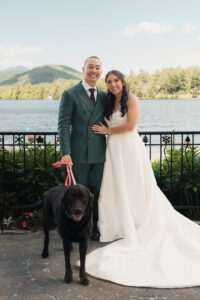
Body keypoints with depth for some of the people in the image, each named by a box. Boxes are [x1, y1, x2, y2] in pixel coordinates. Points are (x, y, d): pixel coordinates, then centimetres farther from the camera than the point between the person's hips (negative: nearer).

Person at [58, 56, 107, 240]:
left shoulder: (104, 96, 11)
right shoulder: (70, 94, -3)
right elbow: (63, 125, -8)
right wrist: (65, 152, -15)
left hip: (98, 153, 4)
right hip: (78, 153, -4)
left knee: (96, 191, 12)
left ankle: (93, 227, 26)